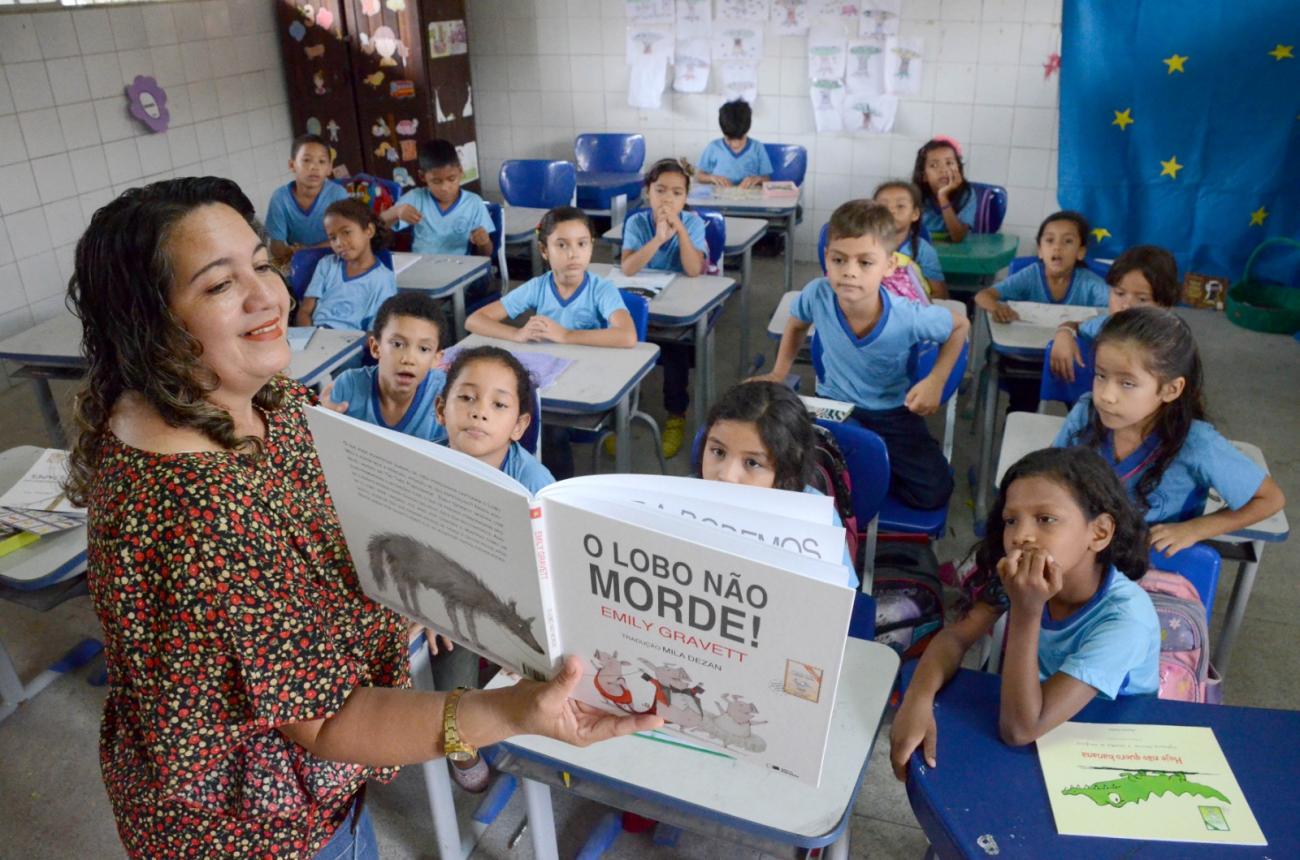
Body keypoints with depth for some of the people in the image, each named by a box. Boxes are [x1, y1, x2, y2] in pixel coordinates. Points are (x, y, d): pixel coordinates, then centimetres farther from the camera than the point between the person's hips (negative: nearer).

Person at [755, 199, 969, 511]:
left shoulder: (908, 319, -27)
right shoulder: (817, 295, -23)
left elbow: (960, 325, -4)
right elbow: (796, 324, 4)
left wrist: (936, 381, -14)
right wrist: (779, 373, 5)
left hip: (892, 413, -1)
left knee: (933, 493, -14)